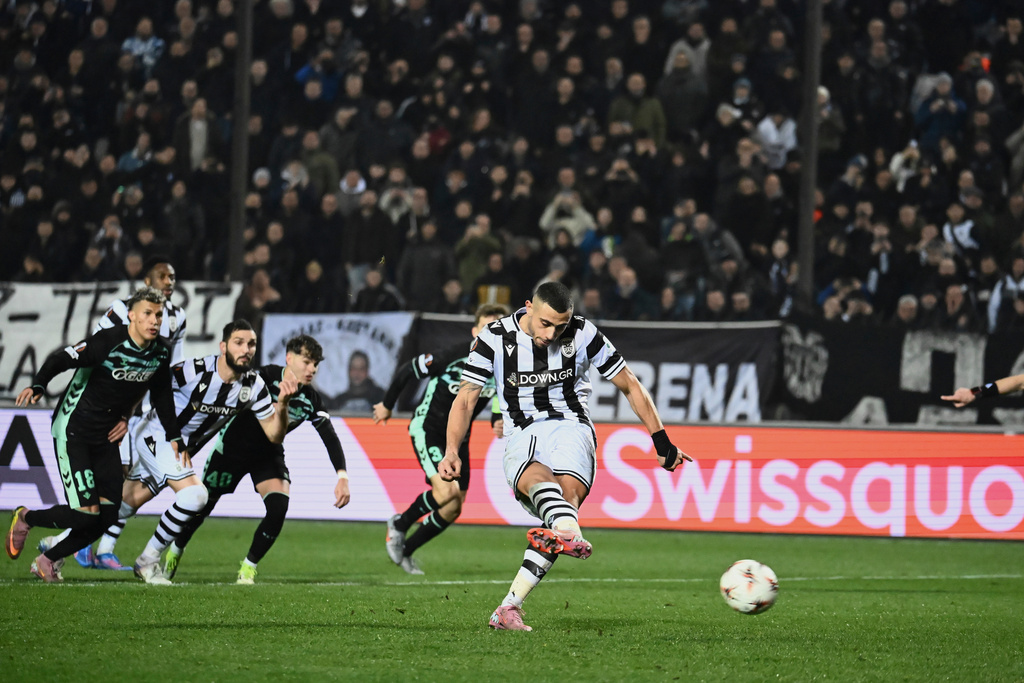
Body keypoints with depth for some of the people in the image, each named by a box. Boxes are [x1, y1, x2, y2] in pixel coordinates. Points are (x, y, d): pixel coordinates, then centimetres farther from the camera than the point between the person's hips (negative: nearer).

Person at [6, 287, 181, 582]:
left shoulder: (160, 355, 0)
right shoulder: (109, 341, -21)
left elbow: (162, 397, 17)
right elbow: (61, 359, -24)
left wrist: (173, 436, 20)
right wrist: (38, 385, -41)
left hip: (106, 437, 7)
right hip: (72, 432, -7)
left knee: (107, 515, 0)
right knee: (86, 513, -15)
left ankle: (48, 560, 20)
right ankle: (25, 519, 14)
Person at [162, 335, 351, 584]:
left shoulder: (311, 400, -15)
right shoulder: (265, 377, -27)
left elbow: (330, 437, -16)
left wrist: (342, 477, -25)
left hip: (269, 454, 3)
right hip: (232, 448, -3)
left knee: (279, 507, -20)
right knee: (203, 505, 8)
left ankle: (248, 567, 1)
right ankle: (175, 550, 39)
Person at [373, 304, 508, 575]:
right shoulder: (455, 357, -24)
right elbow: (408, 370, -12)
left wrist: (499, 424, -17)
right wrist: (387, 405, 0)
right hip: (427, 428, -6)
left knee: (452, 511, 3)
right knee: (446, 490, -24)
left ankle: (406, 550, 23)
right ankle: (399, 524, 3)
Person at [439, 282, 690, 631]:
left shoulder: (583, 334, -2)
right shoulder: (494, 339, -4)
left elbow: (629, 385, 9)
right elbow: (465, 399, -3)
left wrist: (662, 442, 11)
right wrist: (451, 451, -19)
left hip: (570, 428, 0)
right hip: (521, 436, 0)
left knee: (568, 492, -30)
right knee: (541, 478, -36)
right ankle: (570, 535, -70)